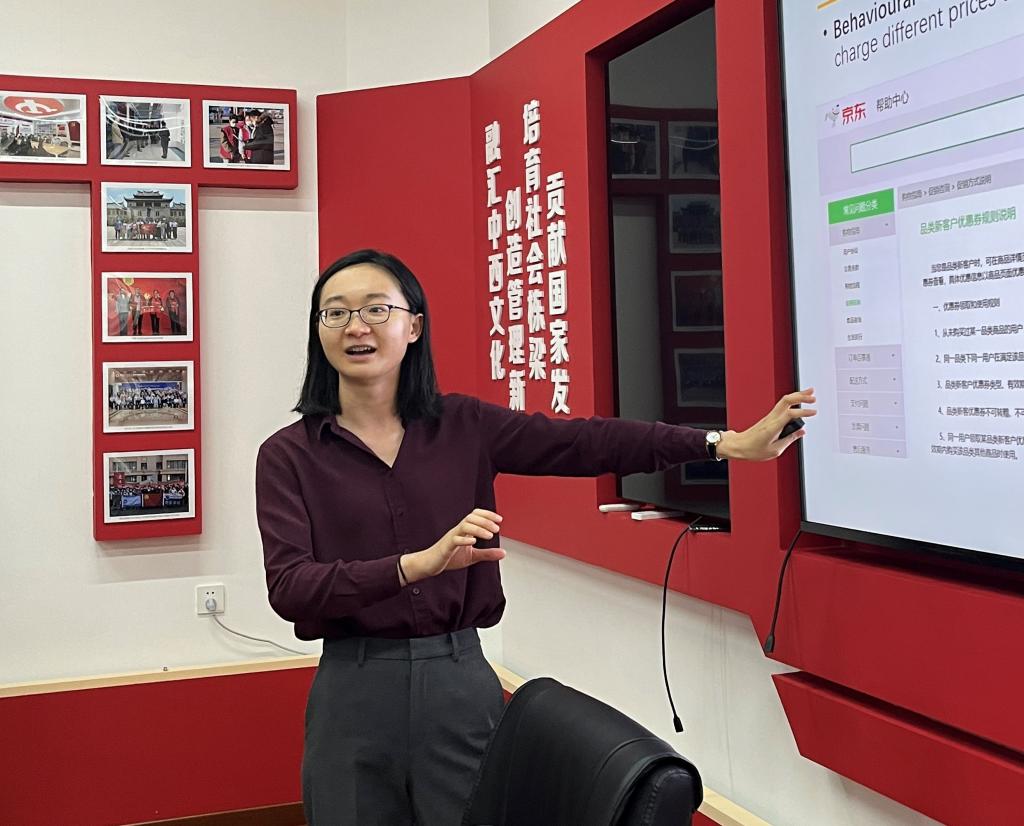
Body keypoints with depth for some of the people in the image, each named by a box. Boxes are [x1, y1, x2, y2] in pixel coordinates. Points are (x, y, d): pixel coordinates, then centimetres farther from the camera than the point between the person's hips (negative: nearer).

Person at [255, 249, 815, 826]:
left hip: (461, 681, 1)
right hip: (356, 692, -1)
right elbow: (289, 587, -15)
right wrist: (417, 564, -30)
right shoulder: (289, 455, -3)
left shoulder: (463, 425, 2)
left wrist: (729, 444, -15)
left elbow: (586, 443, -7)